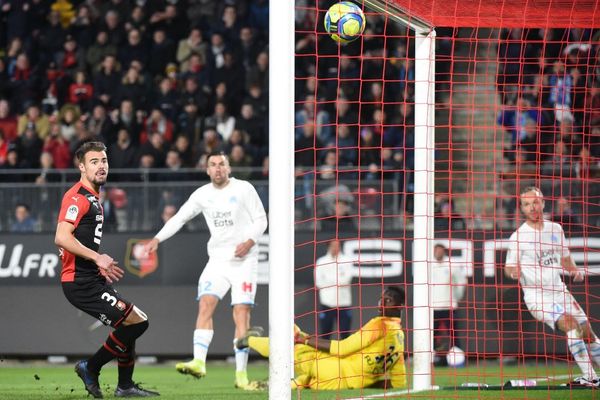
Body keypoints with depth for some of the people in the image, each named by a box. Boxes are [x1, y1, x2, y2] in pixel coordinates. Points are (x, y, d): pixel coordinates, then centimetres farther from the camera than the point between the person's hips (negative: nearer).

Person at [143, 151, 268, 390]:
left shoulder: (244, 189, -1)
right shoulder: (202, 195, 8)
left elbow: (260, 219, 1)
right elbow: (180, 218, 14)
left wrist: (250, 241, -16)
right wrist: (157, 239, 3)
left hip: (243, 260, -3)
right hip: (218, 260, 3)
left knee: (242, 312, -9)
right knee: (205, 304, -16)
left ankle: (241, 374, -7)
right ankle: (199, 362, -24)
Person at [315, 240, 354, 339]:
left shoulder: (346, 261, 5)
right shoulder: (321, 262, 7)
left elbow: (346, 280, -8)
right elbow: (319, 283, -3)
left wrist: (328, 279, -6)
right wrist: (339, 282, -6)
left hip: (343, 302, 0)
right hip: (326, 302, 1)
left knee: (345, 334, 1)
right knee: (324, 335, 4)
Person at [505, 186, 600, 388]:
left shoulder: (555, 229, 6)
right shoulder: (518, 237, -9)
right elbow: (509, 268, -5)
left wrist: (575, 270, -3)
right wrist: (513, 271, -28)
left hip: (559, 292, 6)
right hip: (536, 296, -5)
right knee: (571, 324, -25)